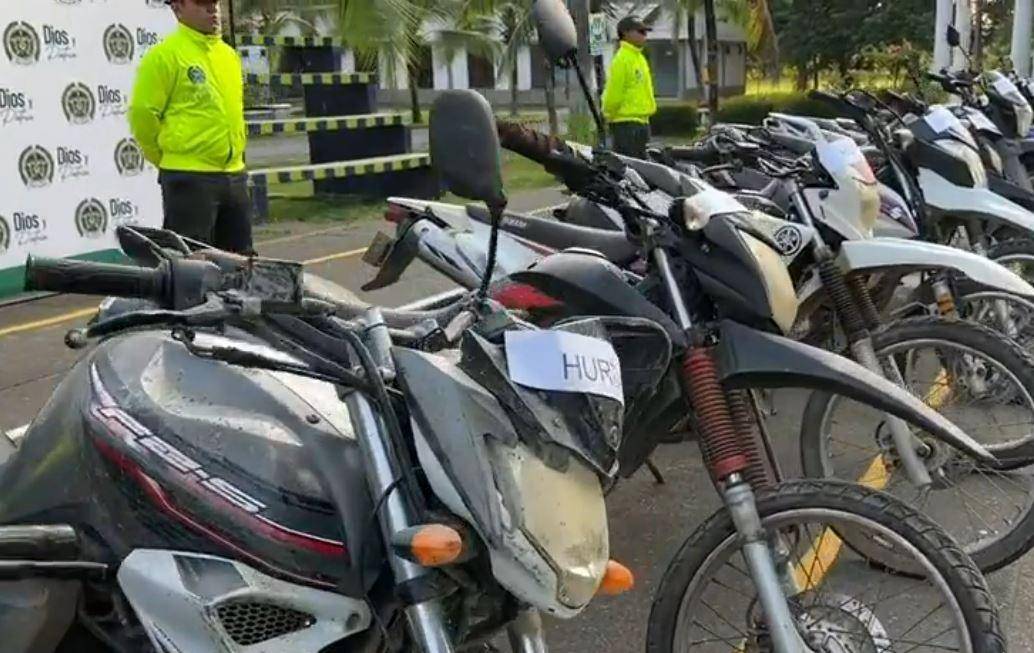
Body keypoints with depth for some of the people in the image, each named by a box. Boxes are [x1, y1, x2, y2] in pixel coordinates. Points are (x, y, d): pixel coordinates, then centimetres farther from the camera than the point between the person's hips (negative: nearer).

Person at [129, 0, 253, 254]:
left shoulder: (229, 54, 13)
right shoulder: (165, 55, -10)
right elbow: (142, 114, -10)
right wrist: (172, 159, 0)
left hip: (234, 176, 7)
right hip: (189, 179, -7)